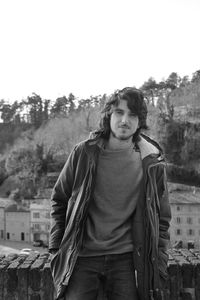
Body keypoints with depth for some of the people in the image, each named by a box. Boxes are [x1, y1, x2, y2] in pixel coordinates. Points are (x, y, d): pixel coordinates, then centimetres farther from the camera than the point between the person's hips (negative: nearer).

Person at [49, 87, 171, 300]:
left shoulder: (152, 163, 0)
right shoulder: (84, 153, -2)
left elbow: (161, 219, 8)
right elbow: (59, 201, 8)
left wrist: (158, 265, 3)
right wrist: (56, 248, 3)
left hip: (126, 259, 1)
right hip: (82, 258, 0)